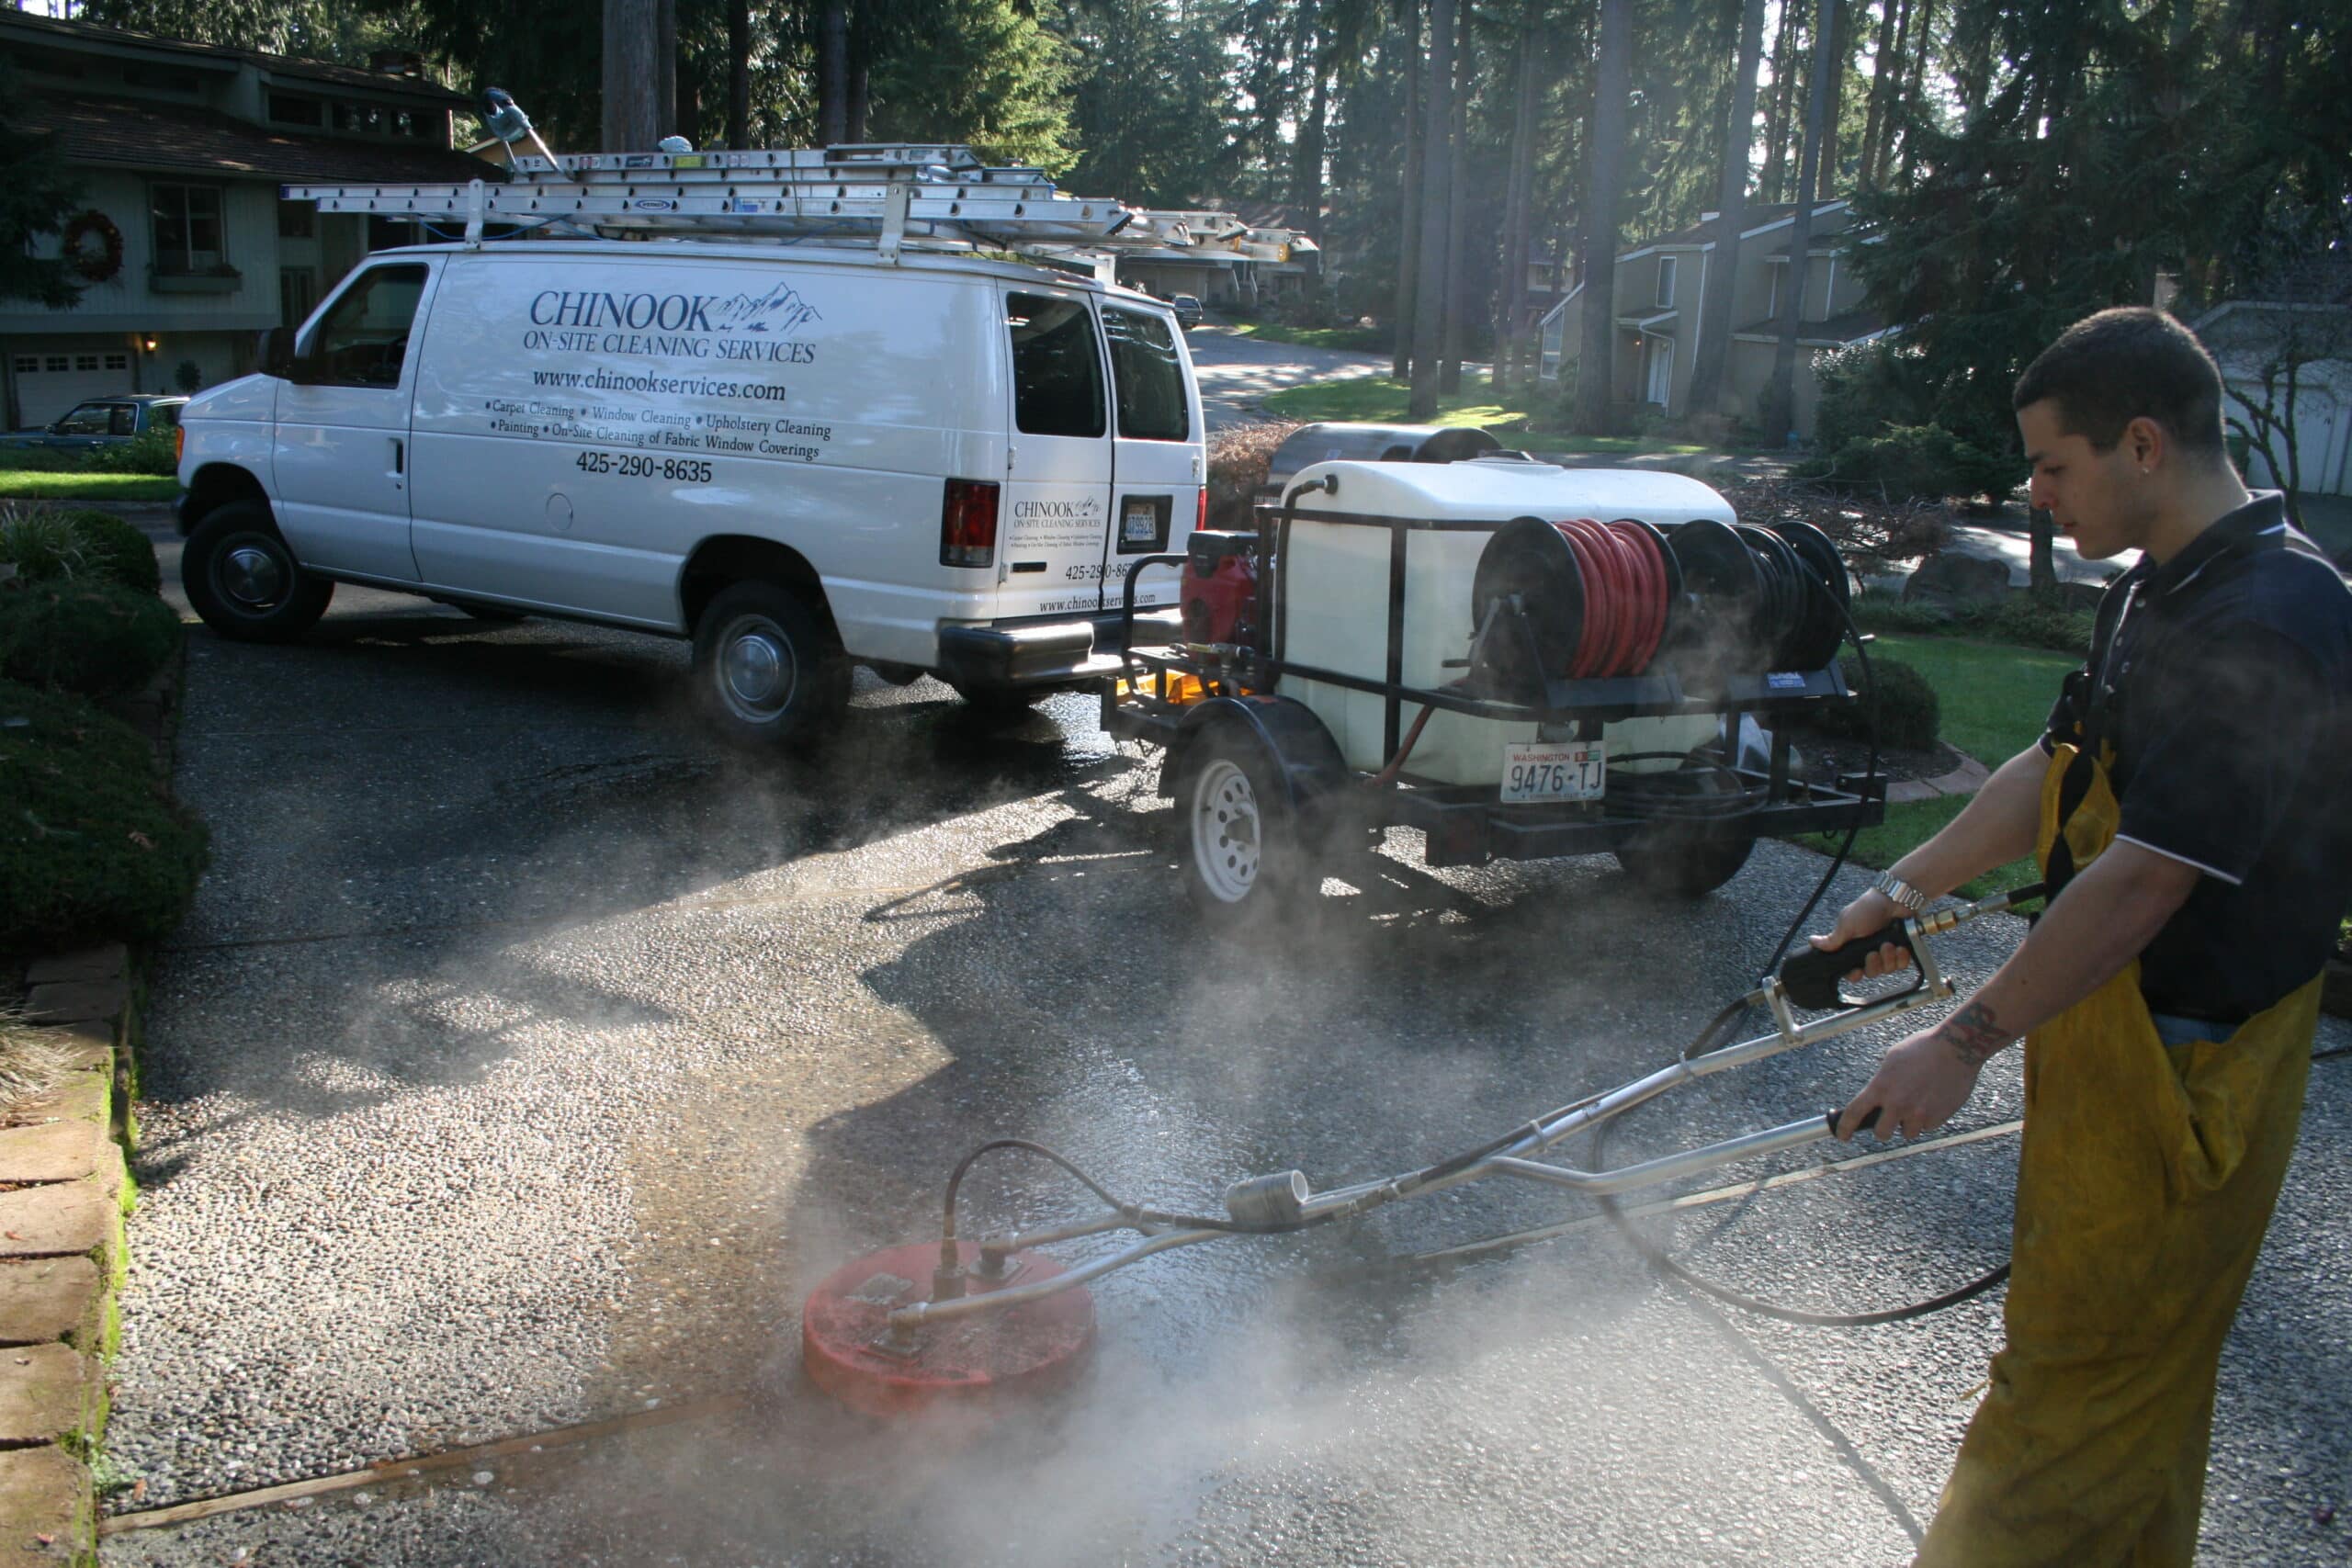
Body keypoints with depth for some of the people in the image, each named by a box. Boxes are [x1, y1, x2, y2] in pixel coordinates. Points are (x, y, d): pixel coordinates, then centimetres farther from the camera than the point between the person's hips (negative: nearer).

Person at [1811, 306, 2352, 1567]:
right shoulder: (2157, 593, 8)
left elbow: (2143, 882, -28)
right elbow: (2053, 772, 18)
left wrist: (1965, 1041, -24)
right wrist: (1906, 888, 18)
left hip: (2180, 1071, -10)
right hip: (2108, 1032, 10)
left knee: (2076, 1378, 2)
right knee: (2135, 1376, 23)